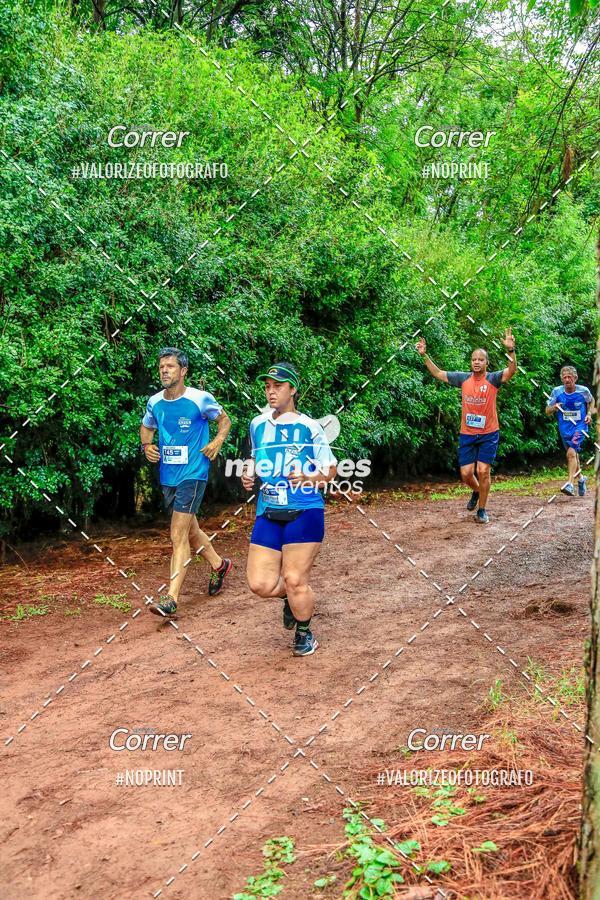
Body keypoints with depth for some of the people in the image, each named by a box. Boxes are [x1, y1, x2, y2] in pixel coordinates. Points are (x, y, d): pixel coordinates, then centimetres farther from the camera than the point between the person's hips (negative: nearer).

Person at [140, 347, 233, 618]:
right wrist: (146, 446, 3)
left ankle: (171, 599, -13)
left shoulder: (201, 399, -9)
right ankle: (218, 565, 45)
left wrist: (217, 441, -10)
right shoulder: (155, 402, 4)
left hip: (192, 474, -6)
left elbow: (224, 419, 7)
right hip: (167, 476, 7)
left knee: (178, 537, -13)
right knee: (190, 530, 21)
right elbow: (146, 427, 23)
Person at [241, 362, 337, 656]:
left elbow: (331, 469, 1)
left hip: (304, 512, -4)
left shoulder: (309, 427, -4)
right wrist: (249, 472, 5)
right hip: (267, 513, 5)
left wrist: (308, 478, -17)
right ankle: (292, 597, 32)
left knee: (295, 581, -4)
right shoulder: (257, 424, 10)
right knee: (260, 583, -3)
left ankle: (304, 634, 23)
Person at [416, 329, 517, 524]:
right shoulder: (463, 378, 2)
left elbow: (511, 371, -24)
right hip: (467, 434, 3)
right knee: (466, 474, 2)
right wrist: (424, 355, 0)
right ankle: (477, 491, 37)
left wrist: (510, 350, -40)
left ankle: (482, 510, 11)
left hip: (488, 434, -3)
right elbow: (438, 373, 9)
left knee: (483, 471, -6)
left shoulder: (493, 379, -7)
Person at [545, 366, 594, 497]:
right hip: (564, 428, 3)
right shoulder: (557, 392, -8)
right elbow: (547, 412, -2)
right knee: (573, 455, 17)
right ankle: (580, 478, 41)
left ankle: (570, 484, -27)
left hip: (580, 426, -3)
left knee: (571, 453, -22)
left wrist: (589, 414, -2)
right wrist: (554, 407, -24)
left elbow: (591, 401, 14)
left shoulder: (584, 391, -10)